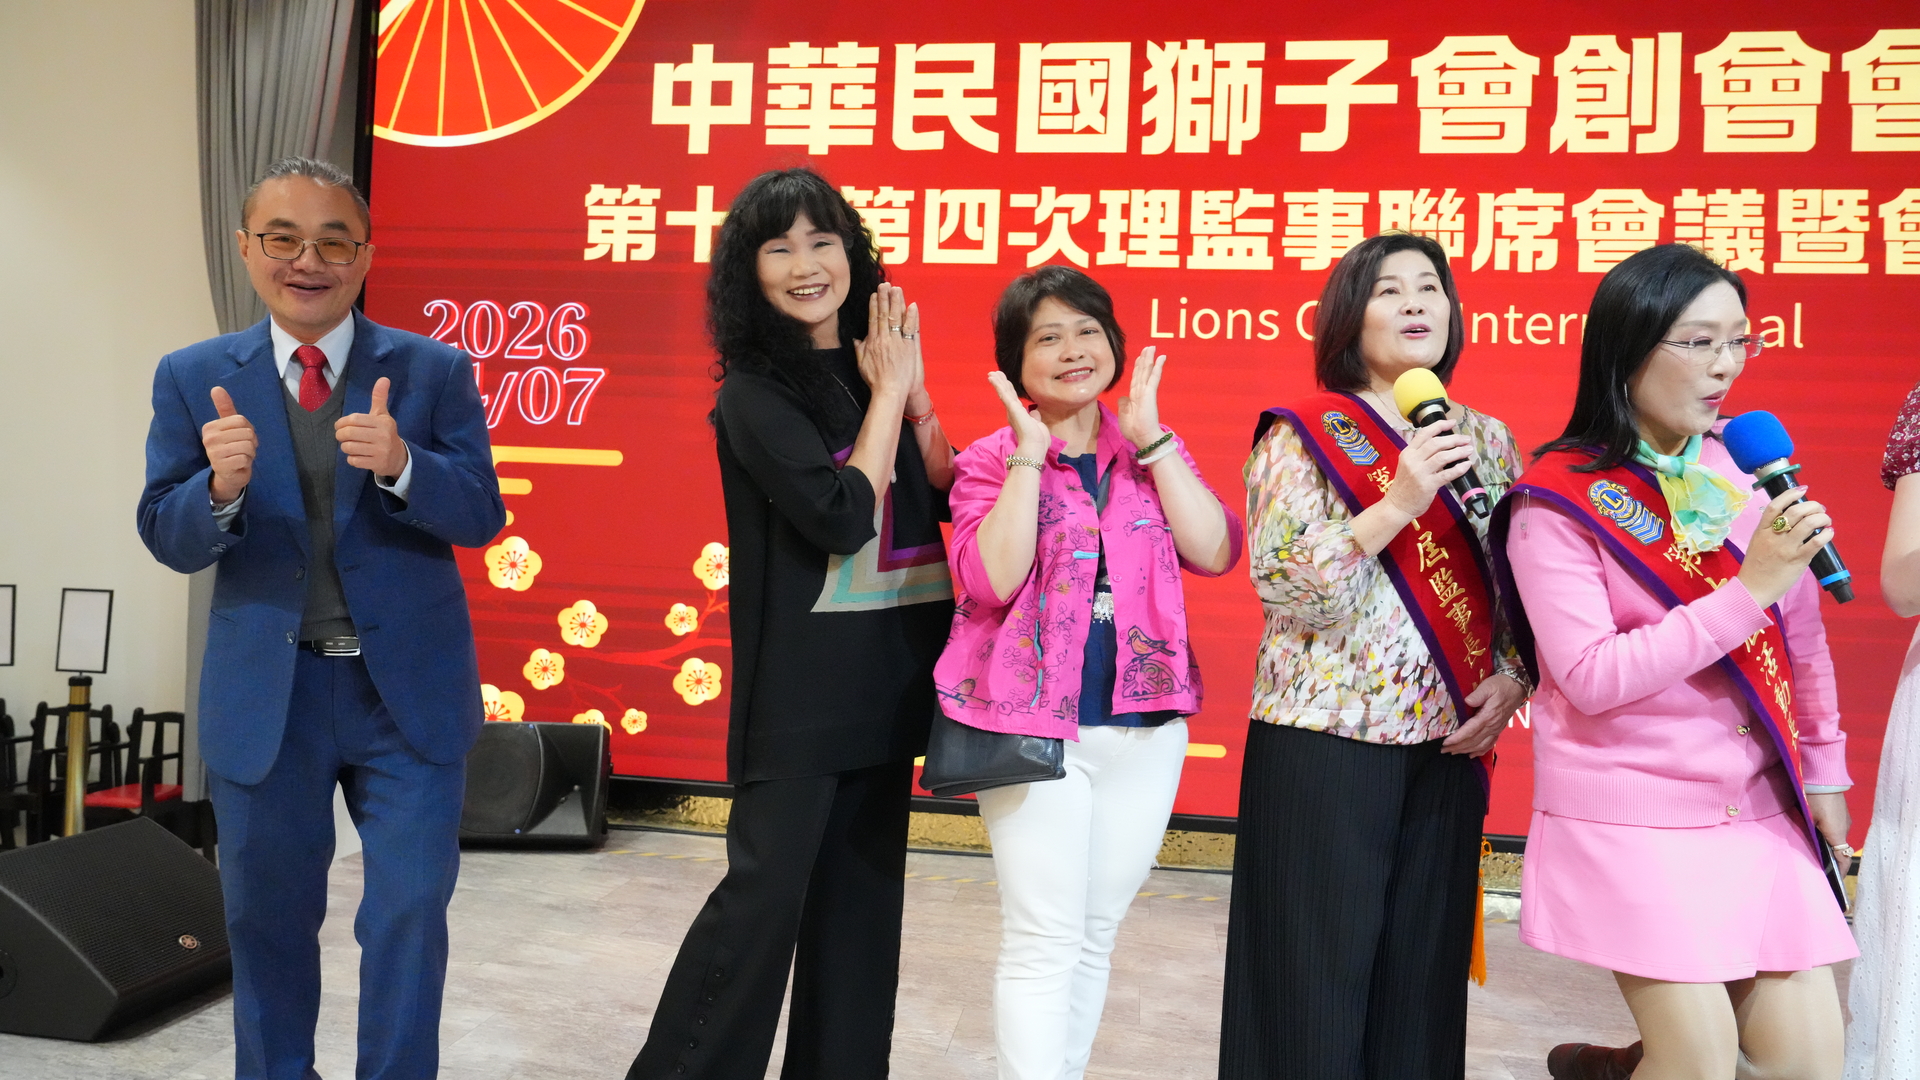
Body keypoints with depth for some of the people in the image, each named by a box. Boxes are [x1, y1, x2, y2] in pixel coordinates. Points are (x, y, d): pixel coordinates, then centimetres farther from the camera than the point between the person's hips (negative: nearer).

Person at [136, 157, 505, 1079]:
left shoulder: (435, 371, -3)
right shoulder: (194, 378, 1)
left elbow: (481, 516, -8)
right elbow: (167, 537, -2)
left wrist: (401, 465, -28)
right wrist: (220, 489, -25)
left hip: (408, 689, -1)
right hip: (264, 694, 2)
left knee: (409, 915, 4)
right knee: (267, 919, 17)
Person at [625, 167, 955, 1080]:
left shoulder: (871, 367, 9)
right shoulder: (755, 392, -9)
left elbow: (954, 505, 8)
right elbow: (842, 516, -20)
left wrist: (916, 397, -4)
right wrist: (887, 395, -10)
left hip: (887, 676, 6)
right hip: (798, 684, -6)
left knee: (861, 892, 12)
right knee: (766, 891, -4)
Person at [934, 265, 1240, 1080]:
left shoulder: (1155, 452, 9)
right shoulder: (991, 460, -2)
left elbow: (1216, 553, -5)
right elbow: (991, 582, -17)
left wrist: (1150, 439, -9)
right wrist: (1031, 450, -16)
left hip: (1145, 728, 4)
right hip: (1031, 723, -4)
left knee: (1096, 934, 14)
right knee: (1043, 940, -5)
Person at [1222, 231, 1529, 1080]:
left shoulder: (1486, 439, 11)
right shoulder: (1301, 436, -4)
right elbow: (1280, 582, -15)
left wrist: (1512, 680, -2)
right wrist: (1396, 505, -22)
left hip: (1447, 743, 4)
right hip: (1324, 740, -4)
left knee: (1423, 969, 10)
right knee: (1316, 968, 2)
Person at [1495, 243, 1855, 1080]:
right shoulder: (1557, 501, -13)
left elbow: (1798, 626, 13)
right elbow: (1591, 678, -20)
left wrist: (1822, 764, 16)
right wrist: (1747, 590, -23)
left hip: (1758, 806, 6)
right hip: (1632, 813, -5)